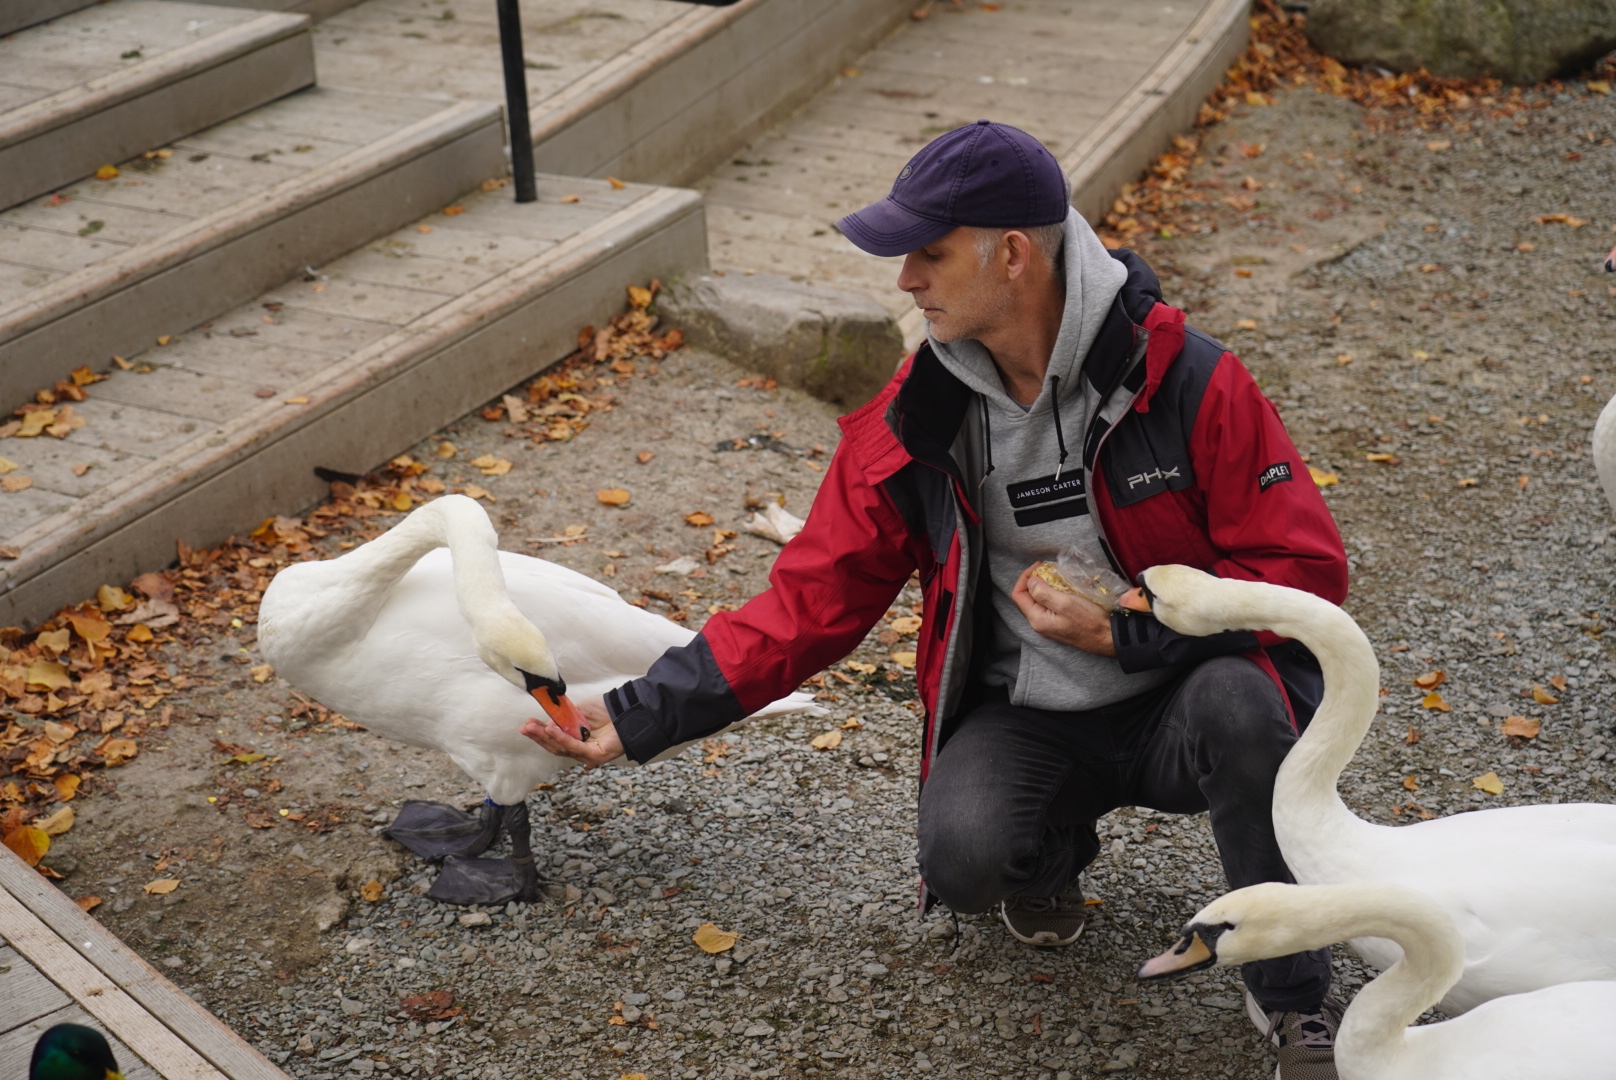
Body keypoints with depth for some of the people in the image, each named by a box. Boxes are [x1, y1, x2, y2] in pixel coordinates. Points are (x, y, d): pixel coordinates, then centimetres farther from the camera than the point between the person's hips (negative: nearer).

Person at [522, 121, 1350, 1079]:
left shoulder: (1189, 381, -15)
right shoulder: (915, 422, -5)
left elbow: (1305, 570, -12)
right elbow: (813, 599, -2)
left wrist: (1122, 632, -21)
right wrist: (640, 717, -8)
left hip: (1175, 700, -1)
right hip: (1021, 720, 2)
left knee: (1239, 703, -36)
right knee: (962, 854, -29)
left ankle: (1299, 1003, -14)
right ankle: (1053, 847, 11)